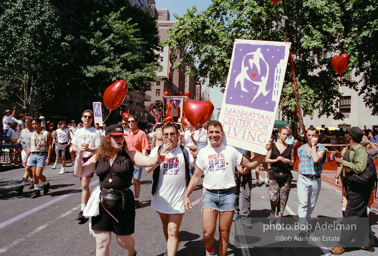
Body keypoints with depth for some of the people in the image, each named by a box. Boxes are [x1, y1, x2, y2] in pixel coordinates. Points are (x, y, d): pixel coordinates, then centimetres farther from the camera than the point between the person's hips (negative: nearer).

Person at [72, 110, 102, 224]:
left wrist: (89, 149, -25)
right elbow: (73, 147, 13)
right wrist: (79, 148, -9)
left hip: (90, 159, -6)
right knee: (84, 185, 14)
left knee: (84, 186, -13)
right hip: (79, 159, 6)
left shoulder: (96, 132, -2)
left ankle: (83, 211, -9)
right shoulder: (78, 131, 14)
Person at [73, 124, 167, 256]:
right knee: (101, 243, 6)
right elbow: (79, 172, 6)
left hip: (123, 202, -2)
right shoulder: (98, 157, 4)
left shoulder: (129, 155, -4)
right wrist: (79, 155, -8)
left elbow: (148, 161, -19)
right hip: (102, 202, 2)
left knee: (124, 240, 13)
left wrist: (157, 159, -41)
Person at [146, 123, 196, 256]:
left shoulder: (185, 151, -5)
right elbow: (148, 169, -14)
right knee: (166, 226, 24)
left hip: (177, 198, -3)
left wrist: (196, 155, -19)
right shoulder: (157, 150, -1)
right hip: (161, 197, 3)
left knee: (173, 232, -6)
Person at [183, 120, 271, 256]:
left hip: (228, 194, 0)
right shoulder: (203, 152, 6)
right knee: (208, 233, -7)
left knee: (224, 233, 6)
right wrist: (186, 195, 4)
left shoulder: (231, 150, 1)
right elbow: (196, 176, 10)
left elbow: (251, 164, 3)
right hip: (210, 194, 1)